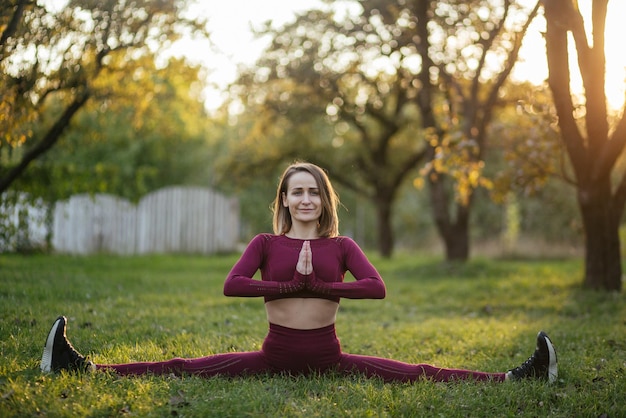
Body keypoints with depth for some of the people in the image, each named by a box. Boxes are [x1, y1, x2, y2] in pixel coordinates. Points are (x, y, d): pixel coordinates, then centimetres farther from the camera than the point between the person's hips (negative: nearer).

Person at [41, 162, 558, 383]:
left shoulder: (342, 246, 7)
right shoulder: (266, 243, 6)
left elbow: (377, 288, -9)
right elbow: (232, 285, -11)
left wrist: (318, 286, -13)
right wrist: (293, 285, -15)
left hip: (328, 357, 0)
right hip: (275, 355, 0)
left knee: (420, 375, -9)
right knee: (183, 369, -8)